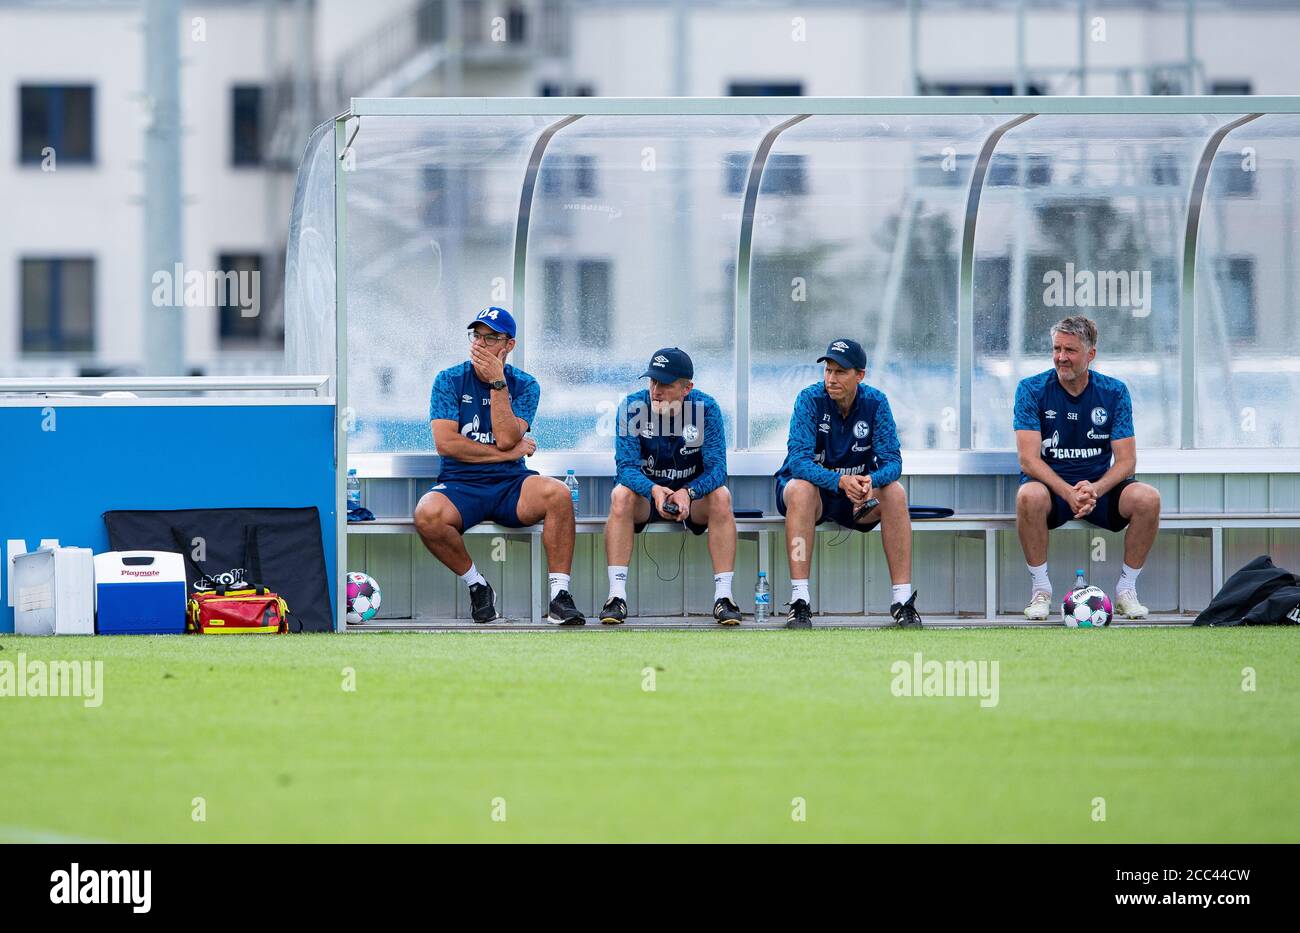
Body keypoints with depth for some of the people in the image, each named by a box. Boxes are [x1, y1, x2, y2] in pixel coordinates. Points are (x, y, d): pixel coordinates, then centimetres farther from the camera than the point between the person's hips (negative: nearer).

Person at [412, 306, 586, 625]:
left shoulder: (524, 386, 7)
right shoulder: (450, 381, 4)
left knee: (558, 494, -31)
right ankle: (476, 585, -8)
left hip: (510, 485, 1)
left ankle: (559, 595, -26)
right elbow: (446, 443, -8)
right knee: (427, 515, -35)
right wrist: (509, 452, -7)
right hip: (459, 484, -1)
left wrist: (498, 383, -12)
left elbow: (506, 438, -9)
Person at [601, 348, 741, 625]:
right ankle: (617, 596, -35)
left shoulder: (706, 409, -14)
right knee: (621, 496, -32)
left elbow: (716, 468, -21)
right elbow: (626, 466, -21)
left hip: (693, 493, 0)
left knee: (721, 496, -31)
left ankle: (723, 596, -32)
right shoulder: (633, 407, -14)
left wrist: (688, 493, -41)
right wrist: (654, 490, -42)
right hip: (646, 491, 0)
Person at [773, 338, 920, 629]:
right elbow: (799, 460, -28)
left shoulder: (875, 403, -10)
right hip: (815, 485, -2)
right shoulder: (811, 399, -17)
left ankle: (903, 600, -25)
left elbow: (892, 461, -16)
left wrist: (870, 481, -40)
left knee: (895, 492, -26)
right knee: (801, 488, -36)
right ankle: (799, 602, -39)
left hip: (857, 490, 2)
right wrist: (841, 481, -45)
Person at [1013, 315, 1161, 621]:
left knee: (1148, 498, -28)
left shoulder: (1114, 392, -1)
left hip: (1099, 486, 2)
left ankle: (1126, 589, -11)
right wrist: (1068, 492, -29)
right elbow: (1028, 458, -14)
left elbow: (1126, 461, -5)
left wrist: (1095, 490, -26)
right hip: (1051, 484, -2)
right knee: (1029, 496, -38)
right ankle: (1040, 589, -22)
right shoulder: (1032, 389, -6)